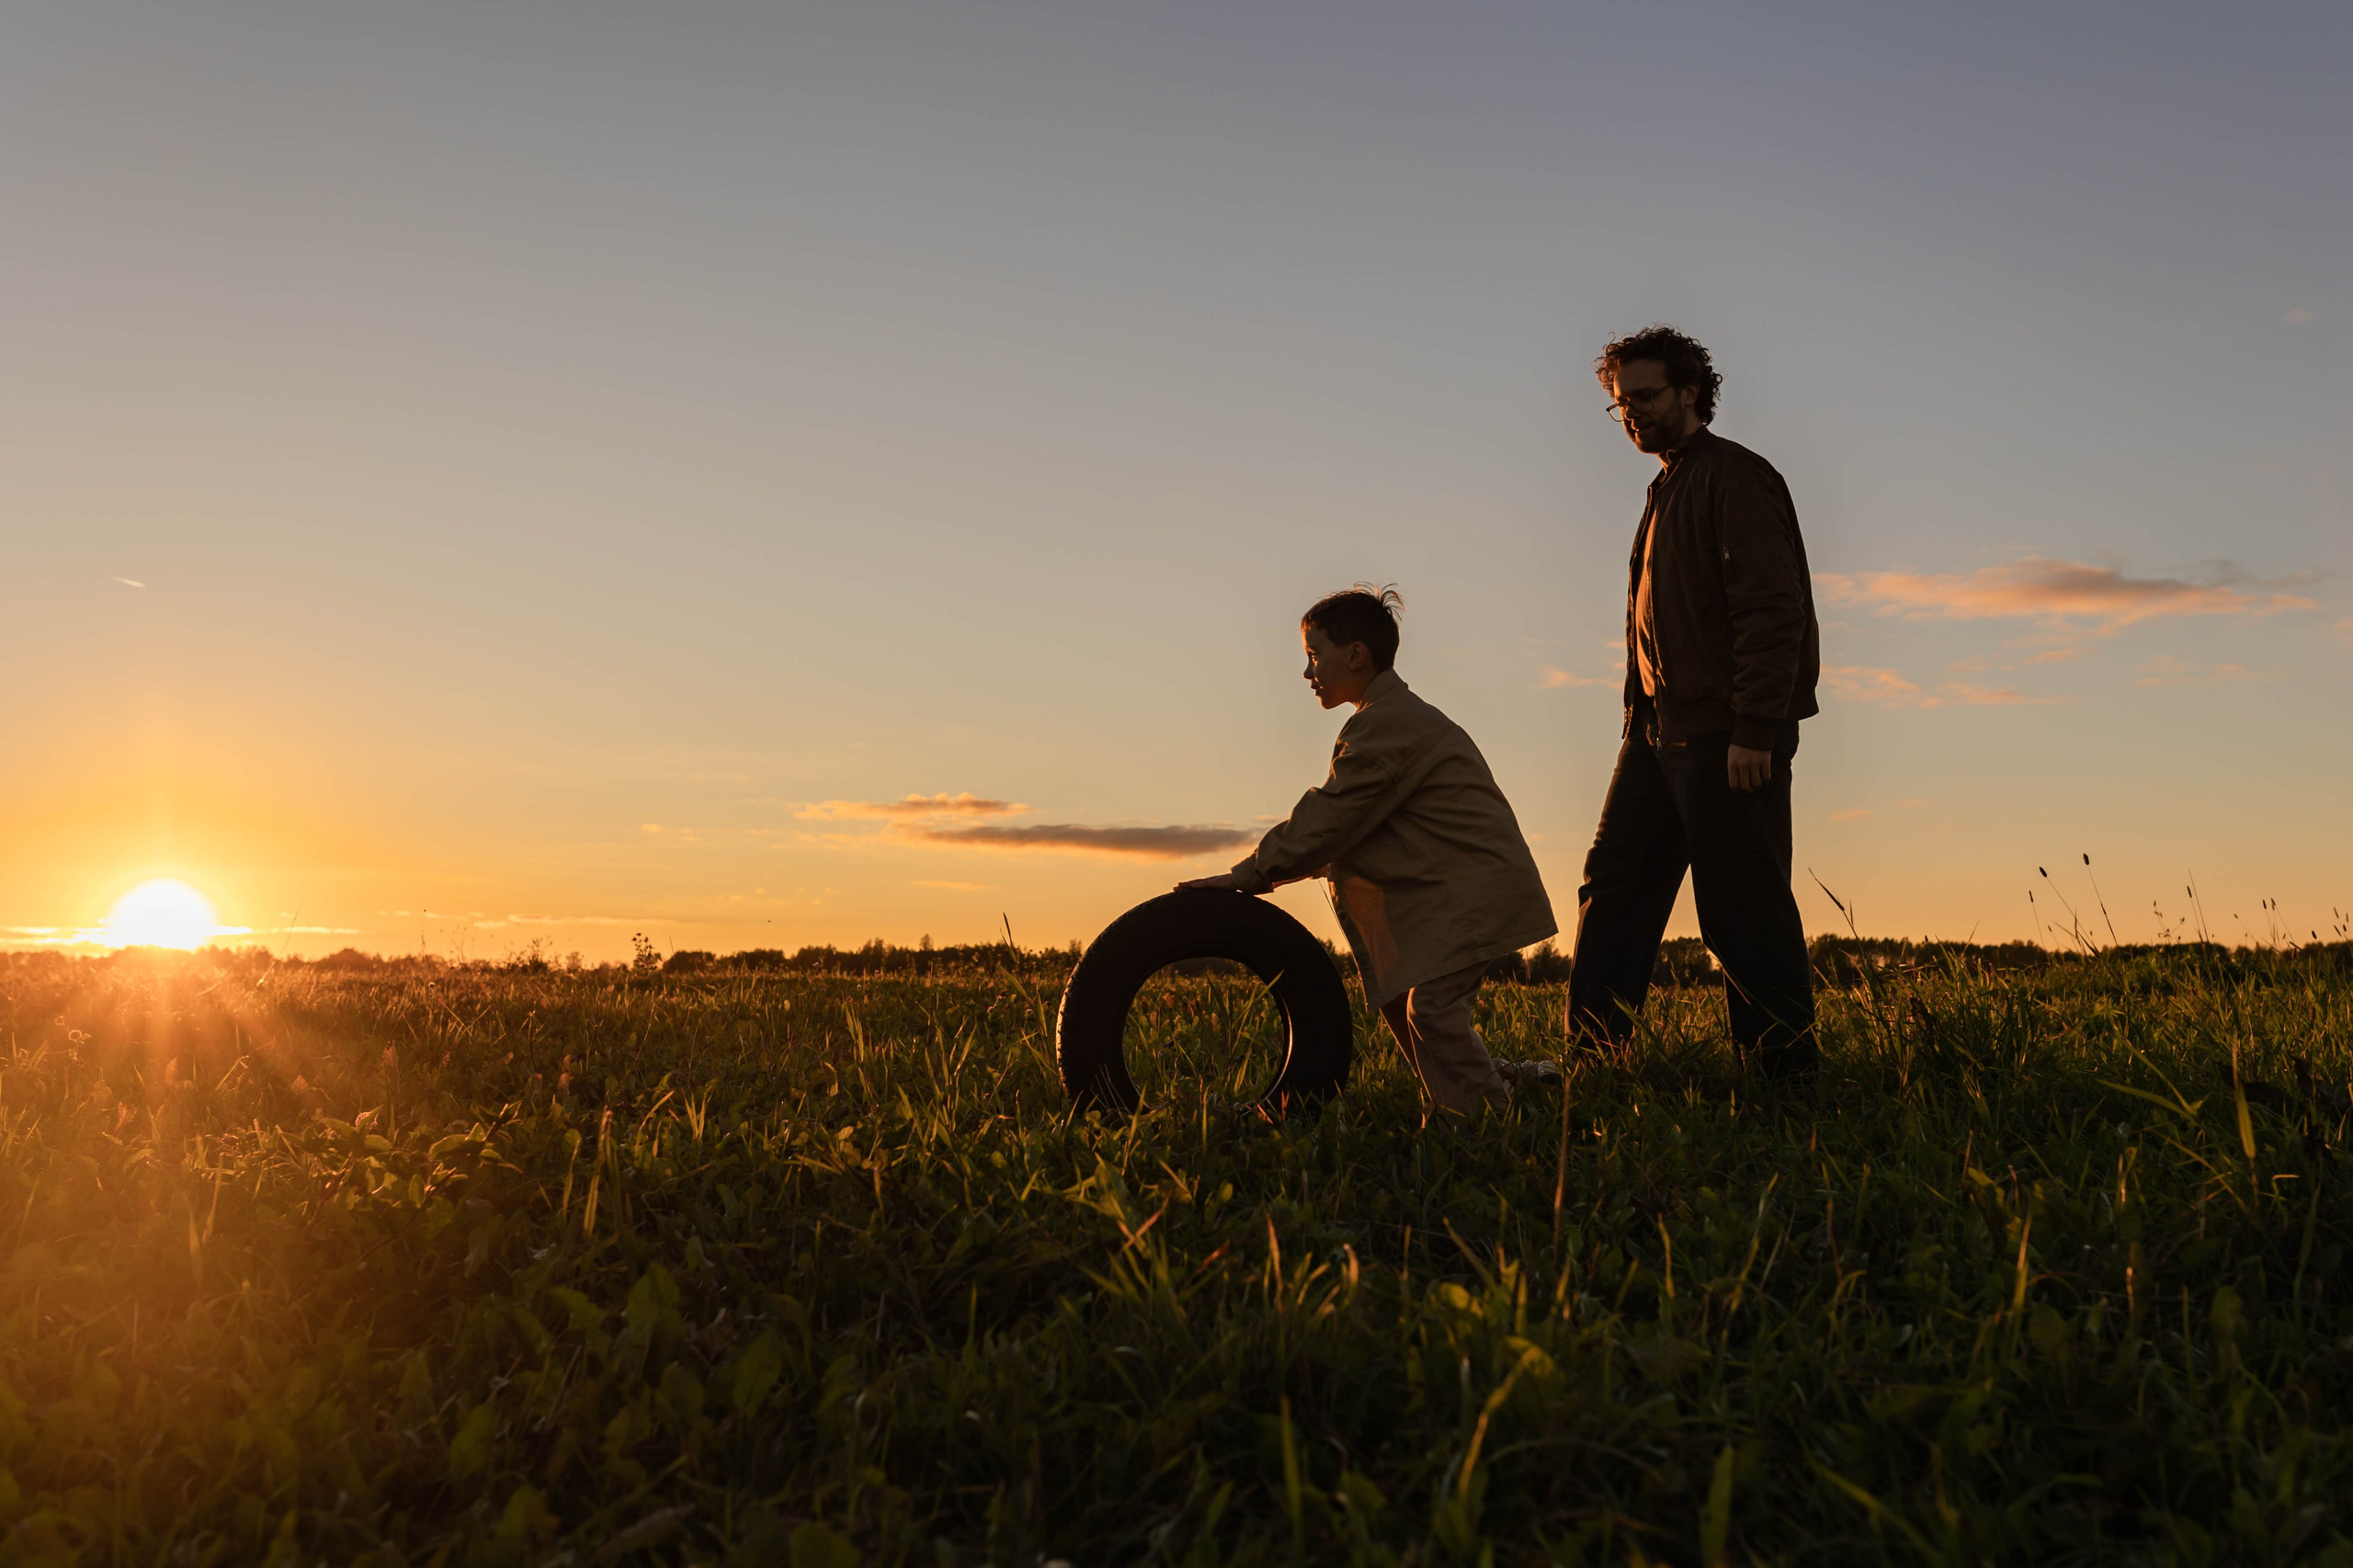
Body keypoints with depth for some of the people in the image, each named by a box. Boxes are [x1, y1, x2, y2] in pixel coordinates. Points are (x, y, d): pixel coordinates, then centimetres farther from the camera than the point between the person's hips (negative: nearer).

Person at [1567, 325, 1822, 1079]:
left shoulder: (1736, 478, -7)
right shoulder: (1667, 491, 21)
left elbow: (1771, 612, -16)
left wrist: (1753, 731, -22)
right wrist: (1642, 719, 16)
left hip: (1727, 738, -9)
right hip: (1662, 728, 9)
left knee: (1744, 909, -5)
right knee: (1613, 888, 6)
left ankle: (1787, 1067, 5)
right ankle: (1591, 1053, 11)